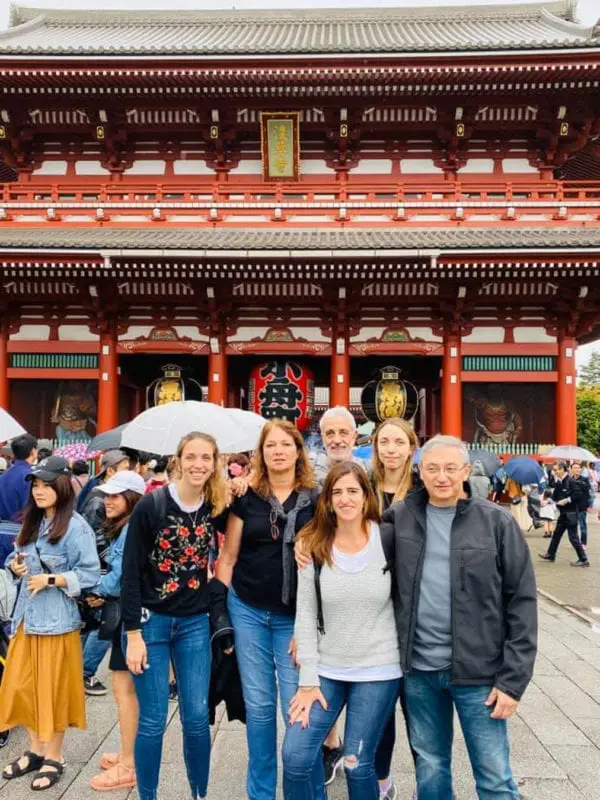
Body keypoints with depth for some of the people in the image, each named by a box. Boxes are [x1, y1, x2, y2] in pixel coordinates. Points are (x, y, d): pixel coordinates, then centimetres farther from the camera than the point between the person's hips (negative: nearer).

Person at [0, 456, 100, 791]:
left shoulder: (76, 526, -14)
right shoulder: (33, 522, 9)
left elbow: (91, 574, -16)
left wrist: (50, 580, -20)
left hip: (57, 619, -6)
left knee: (54, 688, 5)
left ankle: (54, 757, 23)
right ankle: (36, 750, 30)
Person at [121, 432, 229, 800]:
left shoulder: (216, 506, -3)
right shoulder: (151, 505, -14)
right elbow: (131, 572, -11)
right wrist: (133, 633, -12)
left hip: (195, 624, 3)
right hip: (151, 621, -3)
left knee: (197, 718, 9)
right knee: (153, 721, 5)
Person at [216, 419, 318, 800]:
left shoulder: (316, 500, -3)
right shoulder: (246, 497, 0)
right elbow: (228, 556, 4)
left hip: (294, 617, -1)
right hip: (247, 611, 1)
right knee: (258, 705, 11)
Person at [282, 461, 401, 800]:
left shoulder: (387, 540, -8)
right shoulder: (314, 546, -5)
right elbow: (305, 615, -4)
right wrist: (308, 680, -6)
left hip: (378, 671, -2)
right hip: (325, 670, 2)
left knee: (357, 763, 4)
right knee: (295, 756, -3)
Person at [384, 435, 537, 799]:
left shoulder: (497, 522, -8)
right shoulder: (400, 518, 0)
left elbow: (522, 602, -7)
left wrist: (513, 678, -9)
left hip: (479, 672, -2)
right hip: (419, 669, 3)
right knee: (430, 768, 19)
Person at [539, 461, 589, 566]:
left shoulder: (571, 481, -16)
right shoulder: (558, 482, 9)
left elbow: (577, 494, -22)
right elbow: (555, 496, 10)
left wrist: (567, 500, -21)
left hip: (570, 513, -9)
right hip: (563, 513, 9)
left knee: (573, 537, -4)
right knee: (556, 533, 17)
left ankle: (583, 560, 4)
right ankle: (550, 555, 28)